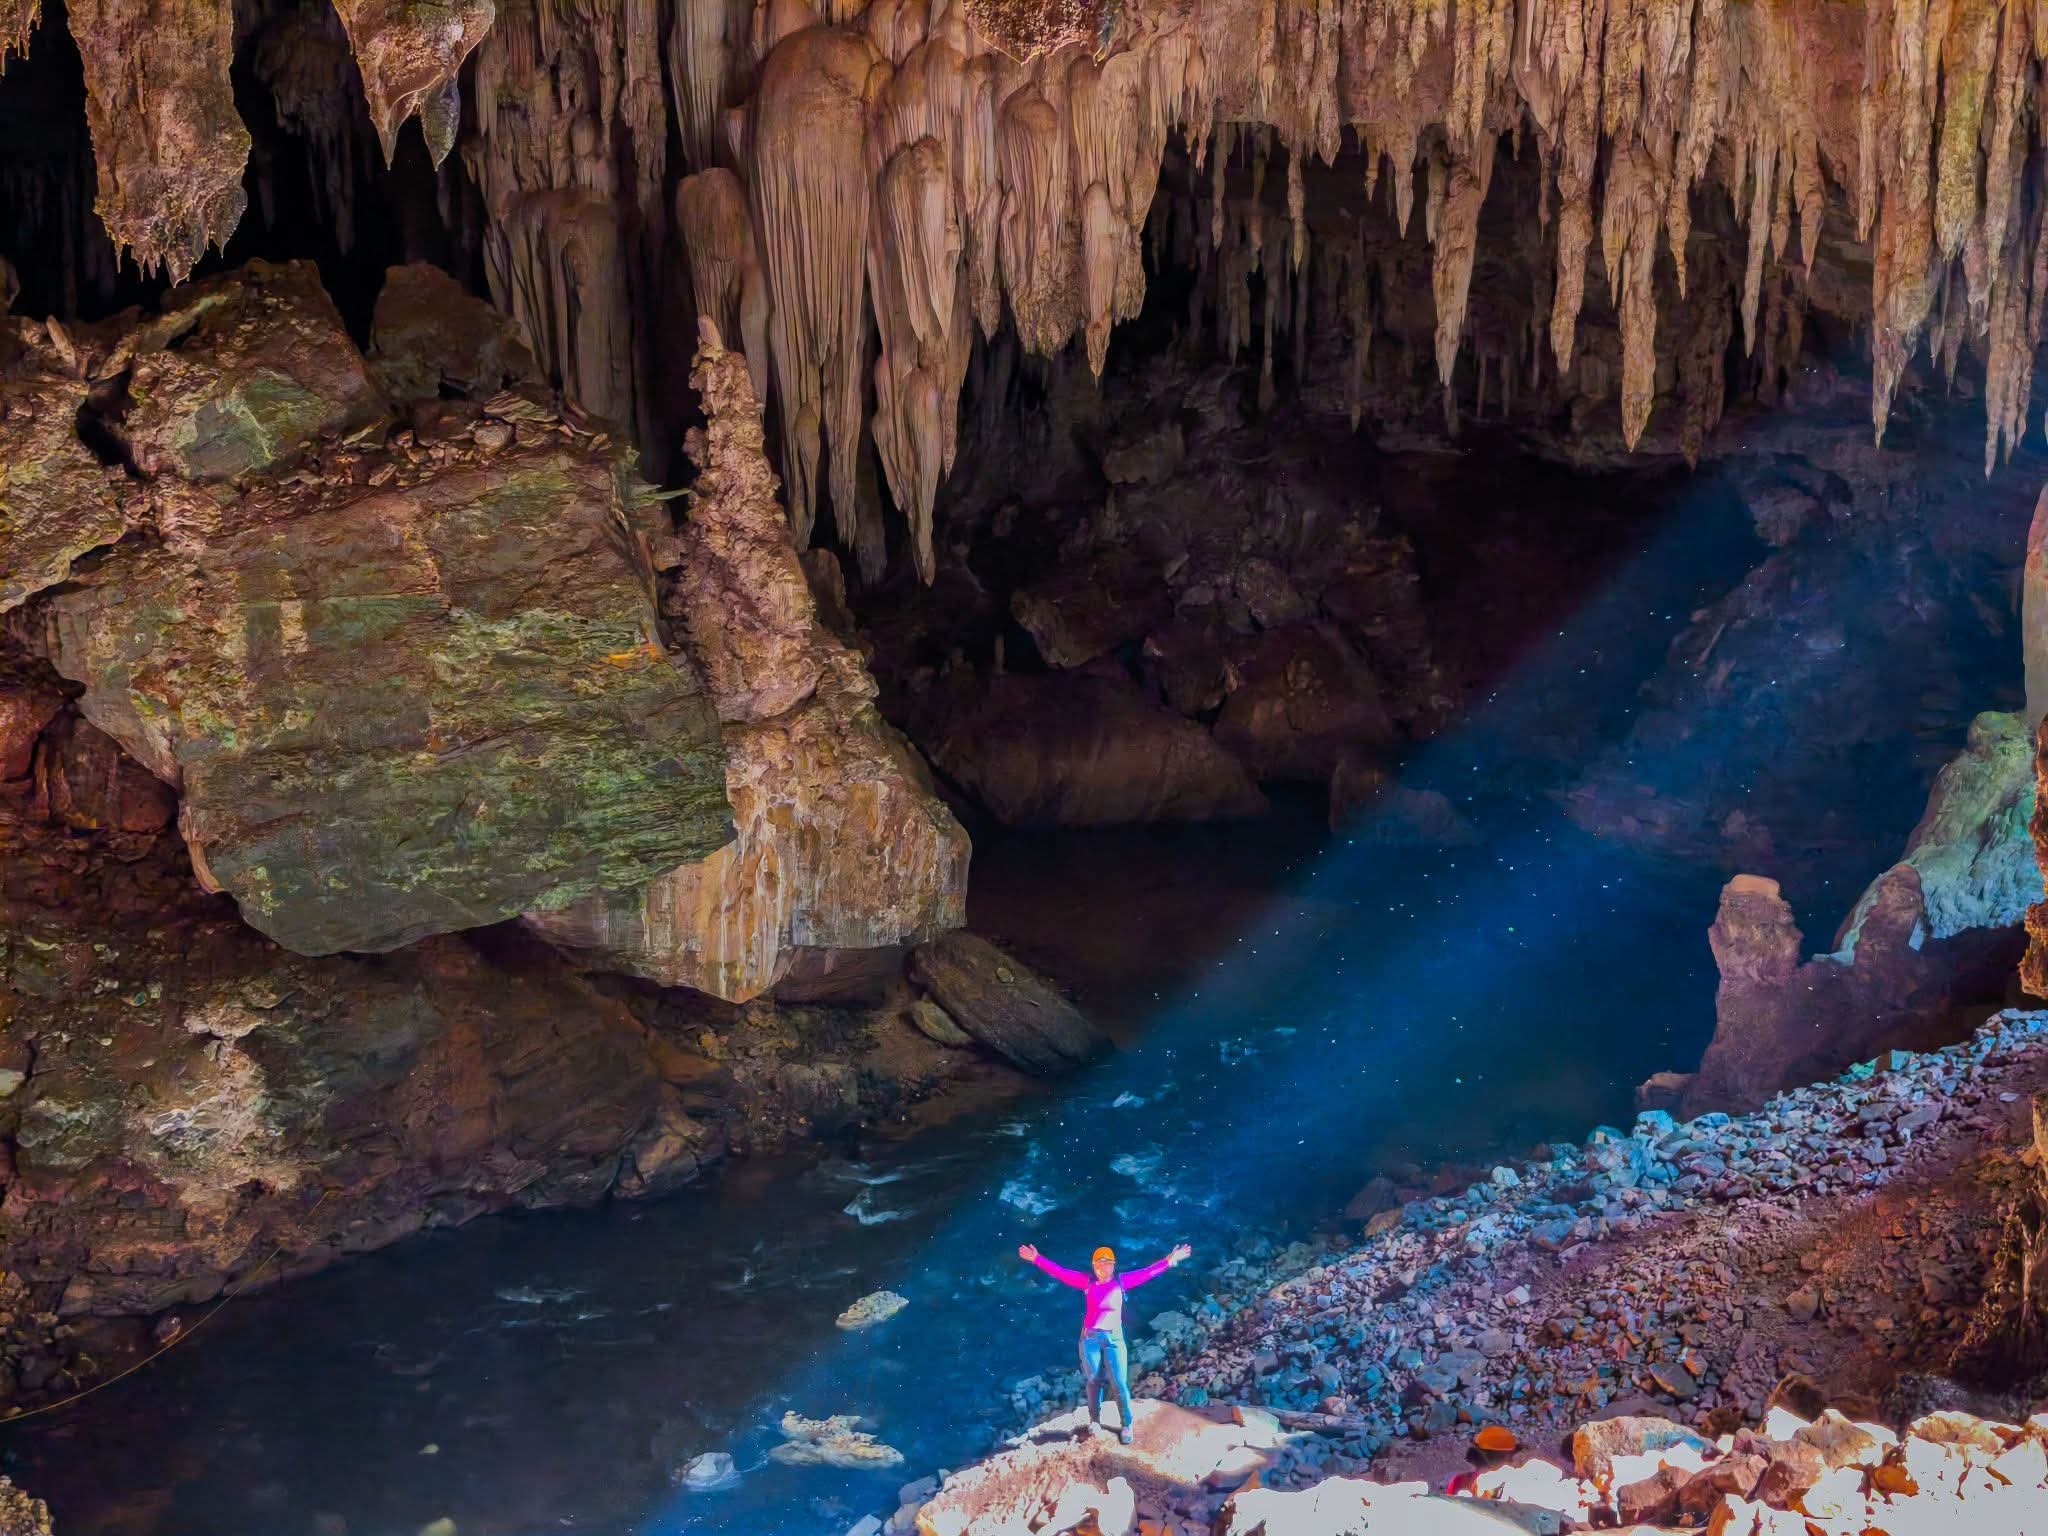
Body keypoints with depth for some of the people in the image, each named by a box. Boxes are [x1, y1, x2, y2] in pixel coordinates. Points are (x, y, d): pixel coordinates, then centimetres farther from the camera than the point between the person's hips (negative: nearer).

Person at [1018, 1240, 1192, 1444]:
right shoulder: (1087, 1282, -3)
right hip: (1090, 1337, 1)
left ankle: (1127, 1425, 10)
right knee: (1094, 1381, 11)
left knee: (1120, 1384, -2)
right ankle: (1094, 1419, 29)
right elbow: (1059, 1272, -5)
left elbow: (1148, 1272, -9)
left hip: (1114, 1338, -1)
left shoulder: (1122, 1281, -4)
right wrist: (1037, 1259, -10)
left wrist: (1169, 1260, -19)